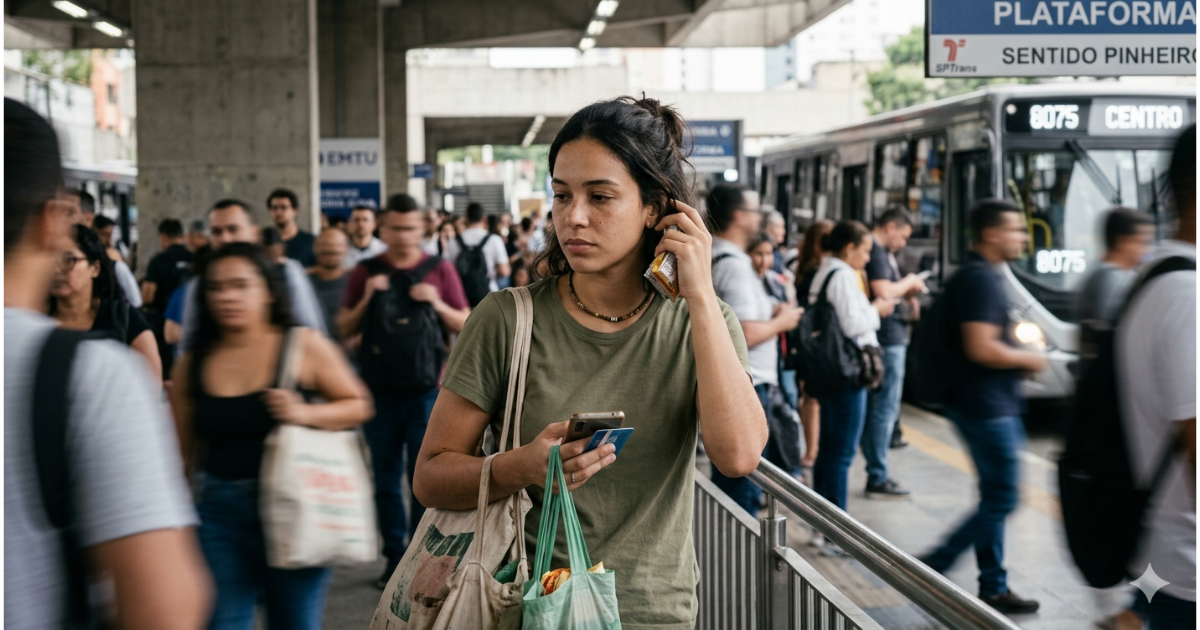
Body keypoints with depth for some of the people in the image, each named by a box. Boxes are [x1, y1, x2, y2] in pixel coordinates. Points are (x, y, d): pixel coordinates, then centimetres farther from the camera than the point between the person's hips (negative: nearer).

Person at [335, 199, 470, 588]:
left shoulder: (439, 270, 5)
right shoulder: (365, 273, 7)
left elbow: (465, 326, 5)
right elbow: (345, 330, 6)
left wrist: (437, 304, -13)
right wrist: (367, 299, -9)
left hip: (426, 388, -1)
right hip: (380, 390, 2)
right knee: (386, 479, 7)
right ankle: (394, 558, 16)